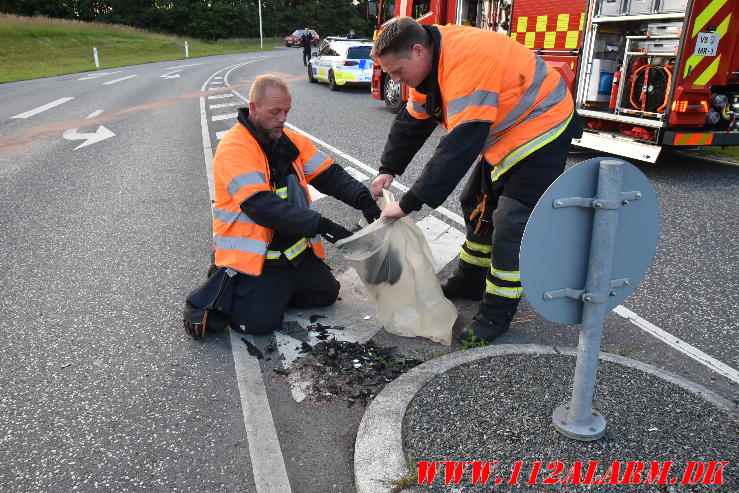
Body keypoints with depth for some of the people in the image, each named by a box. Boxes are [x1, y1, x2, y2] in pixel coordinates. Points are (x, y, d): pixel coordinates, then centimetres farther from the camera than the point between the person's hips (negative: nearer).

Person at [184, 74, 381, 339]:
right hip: (250, 254, -7)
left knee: (327, 293, 7)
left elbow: (330, 174, -1)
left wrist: (363, 198, -21)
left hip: (294, 251, 7)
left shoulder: (291, 141, 5)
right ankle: (219, 289, 10)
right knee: (260, 322, -18)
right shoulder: (234, 148, -18)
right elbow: (262, 207, -30)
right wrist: (322, 225, -35)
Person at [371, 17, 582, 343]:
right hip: (505, 133, 10)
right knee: (478, 205, 17)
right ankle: (470, 282, 32)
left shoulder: (465, 65, -34)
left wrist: (409, 203, -36)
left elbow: (458, 148, -38)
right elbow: (412, 121, 7)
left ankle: (497, 313, 2)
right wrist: (388, 169, -4)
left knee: (511, 226, -11)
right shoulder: (431, 60, -3)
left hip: (540, 129, -10)